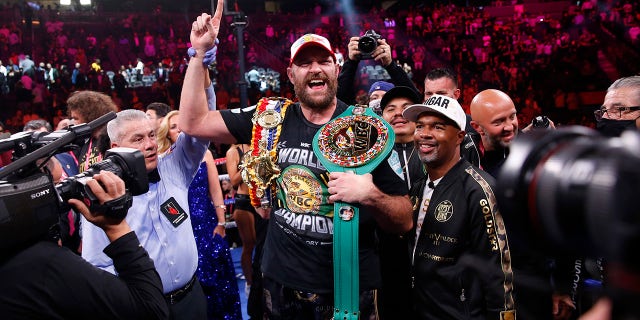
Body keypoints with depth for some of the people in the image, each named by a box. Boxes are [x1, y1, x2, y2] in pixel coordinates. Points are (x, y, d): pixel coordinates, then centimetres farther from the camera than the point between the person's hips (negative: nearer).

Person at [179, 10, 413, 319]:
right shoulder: (272, 118, -2)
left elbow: (404, 221, -6)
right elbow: (193, 122, 1)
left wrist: (371, 195, -27)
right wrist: (200, 52, -5)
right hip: (281, 284, 2)